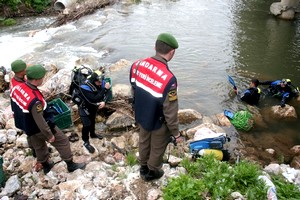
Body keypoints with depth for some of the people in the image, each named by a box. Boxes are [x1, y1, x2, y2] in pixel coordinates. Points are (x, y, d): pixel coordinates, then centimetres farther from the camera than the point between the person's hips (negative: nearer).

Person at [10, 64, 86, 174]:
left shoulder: (17, 87, -13)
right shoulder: (34, 100, -39)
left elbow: (15, 106, 4)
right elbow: (40, 121, -30)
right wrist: (49, 135, -17)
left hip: (26, 126, 8)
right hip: (39, 127, -8)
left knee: (39, 146, 27)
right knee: (62, 141, 11)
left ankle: (46, 166, 48)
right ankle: (71, 165, 25)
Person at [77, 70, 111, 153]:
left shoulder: (100, 82, -21)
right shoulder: (84, 87, -38)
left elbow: (106, 93, -16)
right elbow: (94, 99, -44)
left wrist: (103, 101, -37)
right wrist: (104, 89, -46)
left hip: (94, 106, 6)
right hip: (84, 107, -6)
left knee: (92, 121, 25)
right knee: (87, 125, -7)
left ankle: (92, 134, 50)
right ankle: (86, 142, 13)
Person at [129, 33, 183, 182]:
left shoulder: (137, 65, -15)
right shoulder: (168, 79, -35)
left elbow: (133, 91, 1)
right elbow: (170, 112, -26)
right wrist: (176, 133, -10)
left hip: (141, 116, 6)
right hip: (158, 123, -6)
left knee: (144, 142, 29)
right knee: (157, 148, 22)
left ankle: (143, 167, 53)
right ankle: (152, 172, 47)